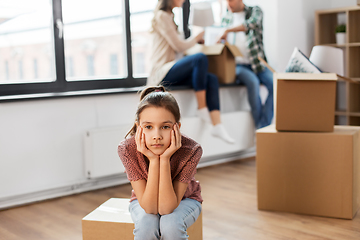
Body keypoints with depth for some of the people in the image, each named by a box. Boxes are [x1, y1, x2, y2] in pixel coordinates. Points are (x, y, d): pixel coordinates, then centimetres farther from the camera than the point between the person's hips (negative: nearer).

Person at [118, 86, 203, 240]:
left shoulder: (191, 150, -33)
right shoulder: (127, 149, -30)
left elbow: (166, 208, -33)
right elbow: (150, 207, -30)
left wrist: (164, 159, -42)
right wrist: (153, 160, -41)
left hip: (183, 199, 0)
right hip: (144, 200, 1)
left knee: (170, 224, -31)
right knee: (146, 225, -31)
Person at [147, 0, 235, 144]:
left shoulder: (168, 16, 25)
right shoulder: (162, 16, -6)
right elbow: (179, 46, -9)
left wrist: (197, 40, 17)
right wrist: (197, 37, 7)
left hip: (172, 72, 9)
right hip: (162, 74, -9)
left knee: (212, 79, -12)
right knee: (200, 58, -31)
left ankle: (217, 125, -21)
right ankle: (202, 109, -23)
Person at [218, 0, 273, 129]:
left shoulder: (255, 11, 8)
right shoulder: (226, 19, 17)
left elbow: (253, 23, -17)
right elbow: (221, 42, 24)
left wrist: (228, 30, -26)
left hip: (257, 64, 0)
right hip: (237, 65, 0)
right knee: (253, 82, -32)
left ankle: (263, 127, -22)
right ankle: (259, 126, -22)